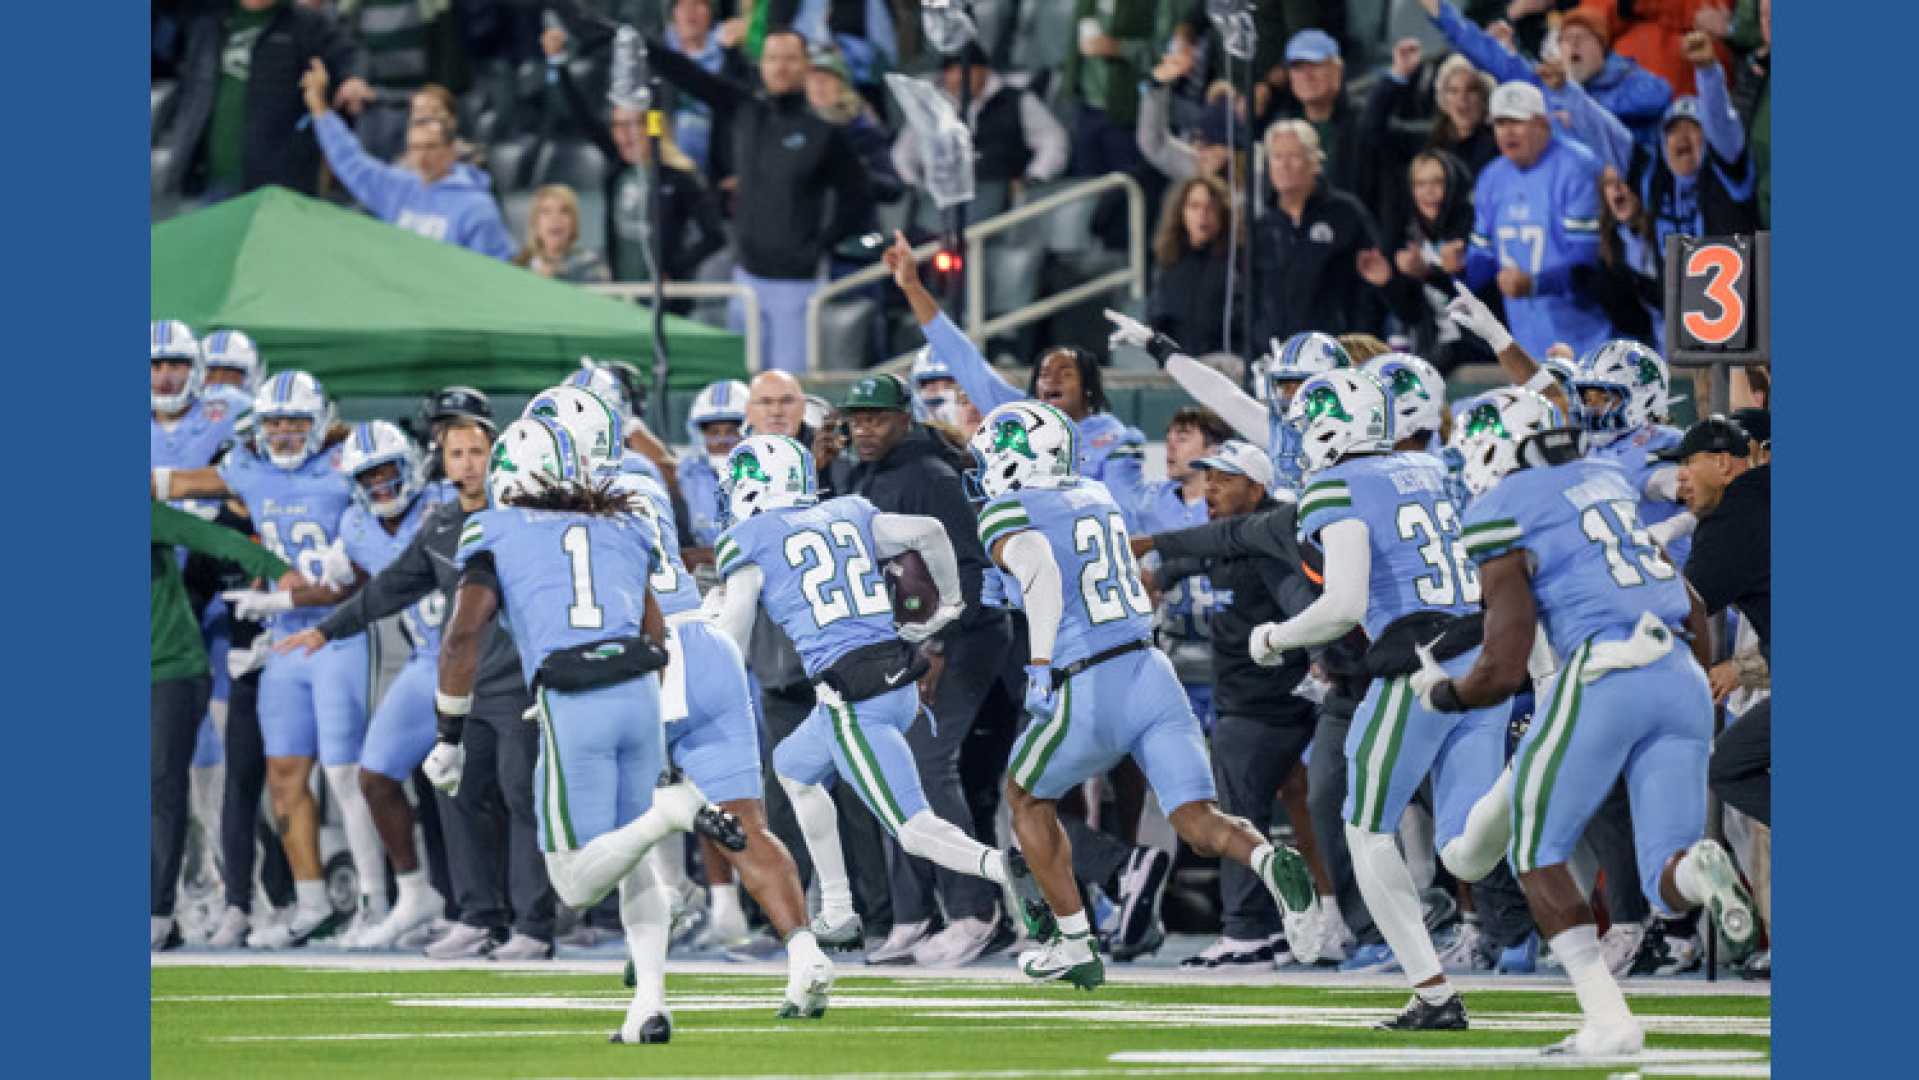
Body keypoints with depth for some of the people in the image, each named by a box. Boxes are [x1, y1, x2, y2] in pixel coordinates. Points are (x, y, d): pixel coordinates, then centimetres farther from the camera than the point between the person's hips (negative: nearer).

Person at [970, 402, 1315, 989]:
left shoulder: (1007, 515, -3)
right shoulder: (1096, 498, 17)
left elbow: (1043, 569, -23)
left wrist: (1041, 666, -20)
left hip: (1089, 693, -5)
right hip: (1154, 673, 5)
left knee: (1027, 797, 22)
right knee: (1199, 821, 0)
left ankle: (1073, 945, 21)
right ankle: (1267, 859, -33)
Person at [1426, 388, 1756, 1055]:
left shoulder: (1503, 516, 1)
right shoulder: (1608, 482, 21)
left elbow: (1503, 672, -2)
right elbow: (1696, 614, 24)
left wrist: (1439, 692, 18)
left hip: (1604, 676, -6)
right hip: (1682, 676, 6)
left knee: (1537, 854, 12)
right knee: (1666, 882, 7)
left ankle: (1608, 1020, 0)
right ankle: (1699, 872, -31)